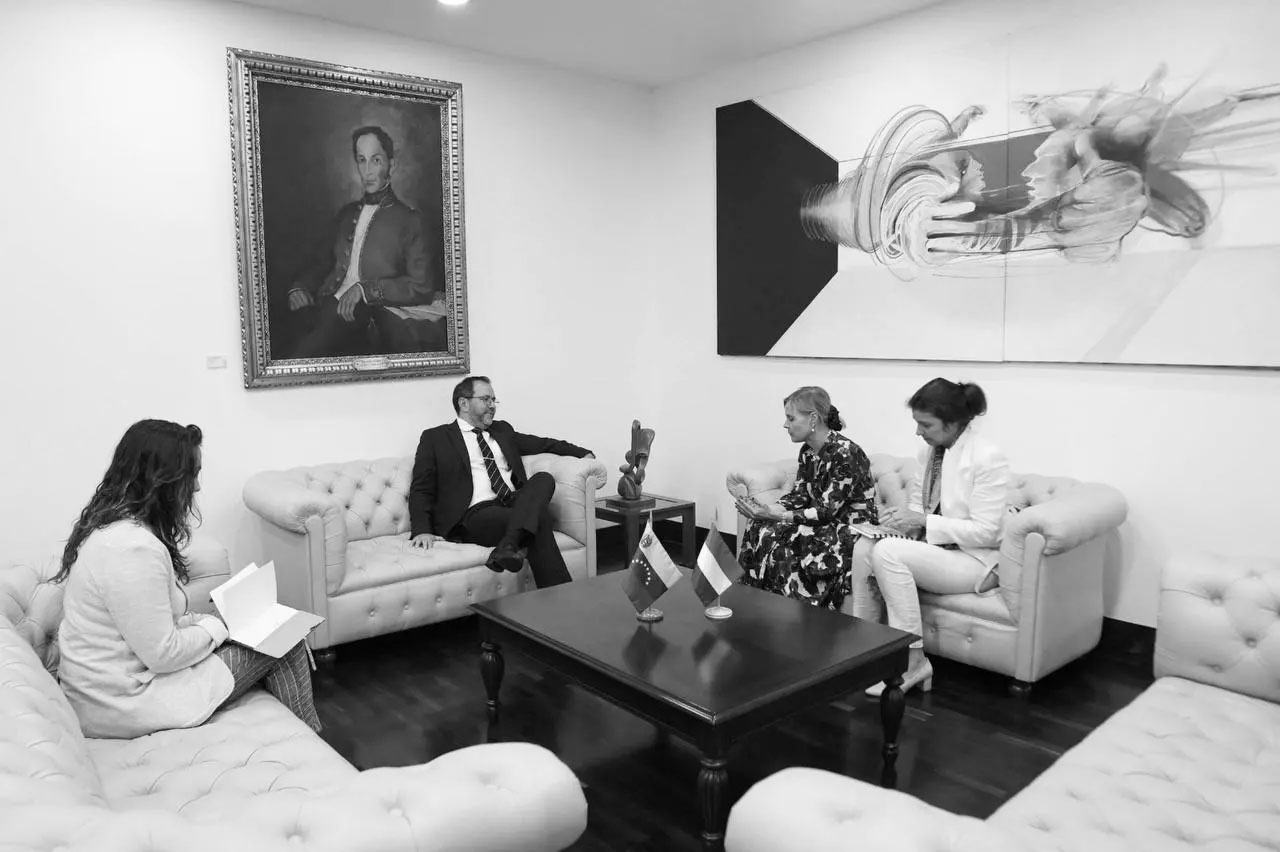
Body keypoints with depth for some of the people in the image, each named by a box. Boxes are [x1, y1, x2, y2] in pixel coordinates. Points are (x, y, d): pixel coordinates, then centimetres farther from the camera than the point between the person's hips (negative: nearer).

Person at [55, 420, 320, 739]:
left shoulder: (109, 523, 2)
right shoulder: (133, 548, -29)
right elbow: (162, 655, -24)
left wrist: (203, 620, 4)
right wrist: (215, 628, -8)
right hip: (125, 705, -9)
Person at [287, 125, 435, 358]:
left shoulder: (408, 220, 6)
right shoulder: (346, 214, 24)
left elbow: (422, 289, -4)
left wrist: (366, 288, -16)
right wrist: (300, 286, 7)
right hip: (326, 309, 6)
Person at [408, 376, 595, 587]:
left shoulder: (502, 430, 27)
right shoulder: (435, 438, 11)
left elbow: (543, 443, 33)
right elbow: (421, 489, 6)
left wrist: (582, 453, 17)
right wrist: (422, 530, -11)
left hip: (516, 504, 5)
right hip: (475, 514, -5)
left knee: (544, 478, -27)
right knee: (539, 516, -31)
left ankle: (508, 546, -41)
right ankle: (557, 597, -29)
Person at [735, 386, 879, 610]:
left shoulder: (845, 453, -21)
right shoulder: (807, 451, 5)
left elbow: (826, 510, -22)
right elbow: (799, 495, 5)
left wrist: (774, 515, -26)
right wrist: (765, 509, -14)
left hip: (853, 531, -8)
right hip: (825, 525, 8)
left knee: (776, 540, -24)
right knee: (760, 529, -13)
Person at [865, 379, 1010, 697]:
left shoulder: (987, 457, -16)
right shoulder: (930, 451, 6)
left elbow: (985, 531, -18)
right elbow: (918, 504, 15)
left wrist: (923, 521, -23)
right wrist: (902, 517, -8)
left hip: (976, 560, -7)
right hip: (936, 547, 7)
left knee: (887, 551, -29)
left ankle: (914, 661, -19)